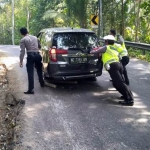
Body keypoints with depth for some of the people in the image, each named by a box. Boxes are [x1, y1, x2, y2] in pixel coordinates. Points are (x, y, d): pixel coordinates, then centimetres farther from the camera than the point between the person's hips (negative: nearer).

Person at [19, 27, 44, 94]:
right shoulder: (35, 37, 14)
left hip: (30, 56, -5)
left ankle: (31, 89, -9)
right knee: (39, 70, 24)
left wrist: (21, 61, -7)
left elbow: (22, 51, -8)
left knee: (30, 73, -5)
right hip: (37, 55, 5)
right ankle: (42, 84, 39)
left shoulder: (23, 40, -1)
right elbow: (39, 46, 26)